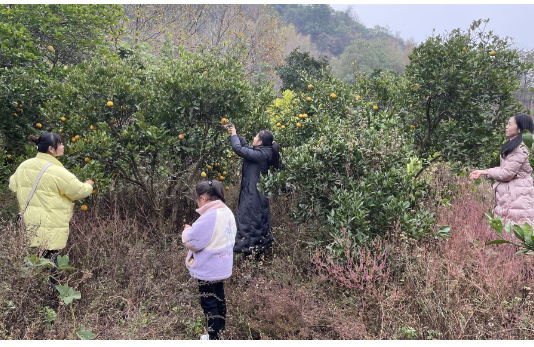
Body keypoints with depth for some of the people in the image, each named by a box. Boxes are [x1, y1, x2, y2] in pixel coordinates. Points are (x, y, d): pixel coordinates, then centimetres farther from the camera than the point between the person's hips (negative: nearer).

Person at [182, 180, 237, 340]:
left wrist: (188, 231, -2)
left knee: (209, 303, 6)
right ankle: (219, 333, 33)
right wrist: (194, 229, 8)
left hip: (208, 268, -9)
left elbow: (192, 242, -22)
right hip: (221, 266, 9)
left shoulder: (209, 216, -25)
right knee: (219, 299, 19)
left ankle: (214, 336, 18)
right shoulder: (227, 212, 3)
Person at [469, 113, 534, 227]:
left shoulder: (520, 148, -19)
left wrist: (484, 172, -7)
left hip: (516, 197, -9)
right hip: (510, 194, 9)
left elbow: (506, 174, -19)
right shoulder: (513, 144, 11)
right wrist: (482, 171, 6)